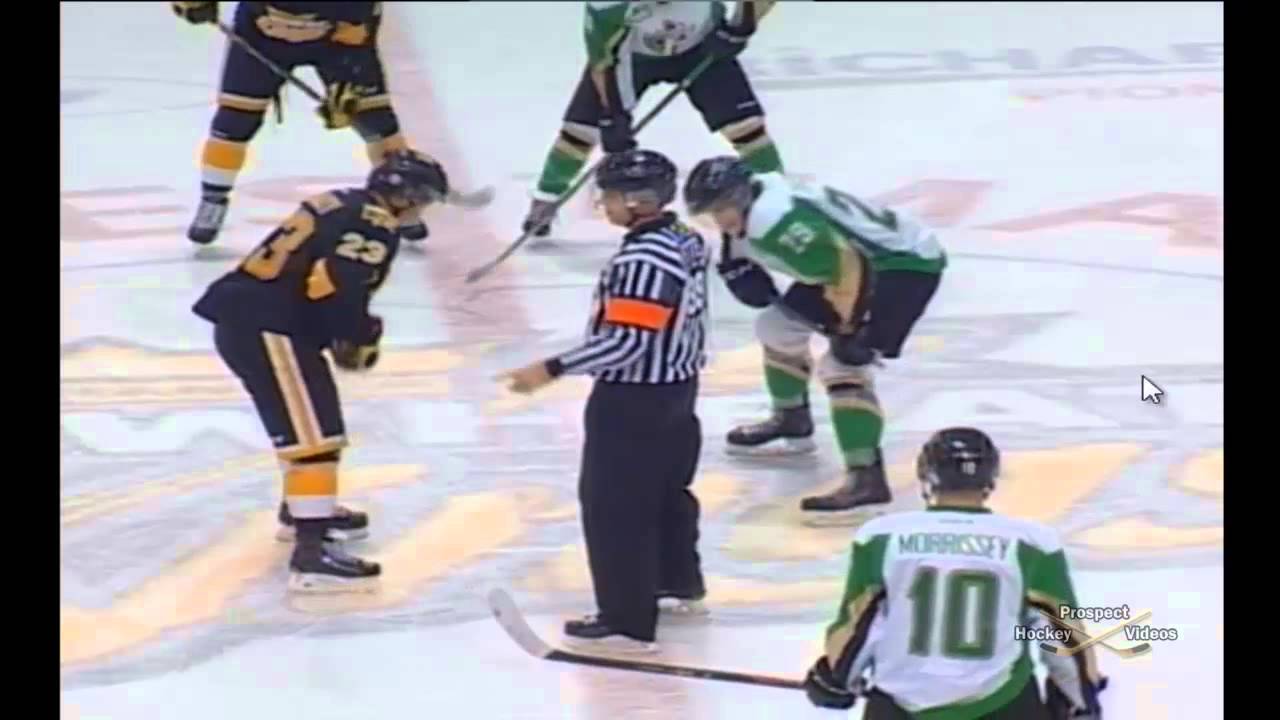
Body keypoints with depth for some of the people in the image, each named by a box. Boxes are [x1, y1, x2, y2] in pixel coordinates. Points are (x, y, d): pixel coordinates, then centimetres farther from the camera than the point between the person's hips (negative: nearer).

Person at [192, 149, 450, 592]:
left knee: (309, 420, 30)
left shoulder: (344, 208, 21)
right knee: (315, 434, -13)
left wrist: (354, 331, 13)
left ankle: (302, 509, 50)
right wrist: (359, 338, -6)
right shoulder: (374, 227, -9)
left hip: (243, 319, 10)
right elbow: (333, 288, -21)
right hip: (268, 331, -10)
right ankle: (310, 554, -21)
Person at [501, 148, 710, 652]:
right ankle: (679, 581, 45)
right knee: (668, 489, 27)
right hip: (677, 387, 10)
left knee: (613, 505, -3)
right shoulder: (685, 240, 2)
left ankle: (627, 621, -1)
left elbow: (625, 343, -29)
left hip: (633, 402, -10)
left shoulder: (643, 260, -27)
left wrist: (551, 370, -25)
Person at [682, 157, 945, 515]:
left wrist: (849, 331, -28)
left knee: (843, 365, -23)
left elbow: (845, 265, -33)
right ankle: (792, 422, 39)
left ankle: (866, 478, -29)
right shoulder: (750, 204, 3)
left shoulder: (778, 219, -29)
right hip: (859, 258, 11)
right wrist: (739, 267, 1)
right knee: (778, 325, 20)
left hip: (906, 263, -11)